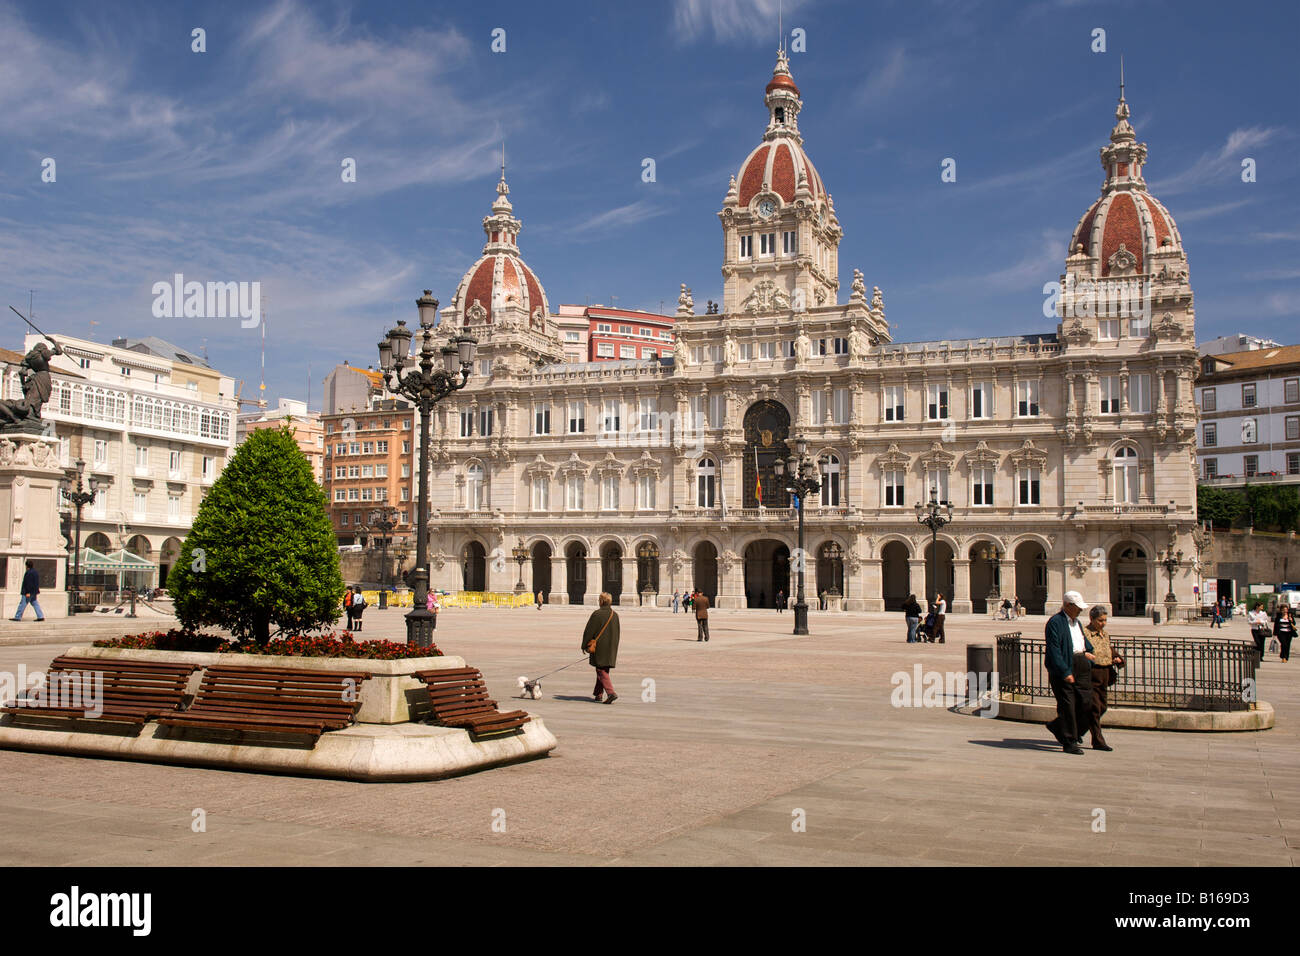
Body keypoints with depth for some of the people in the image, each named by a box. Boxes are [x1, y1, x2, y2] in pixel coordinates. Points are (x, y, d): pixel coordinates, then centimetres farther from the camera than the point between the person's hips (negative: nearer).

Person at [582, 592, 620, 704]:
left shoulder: (596, 614, -13)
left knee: (601, 671, -3)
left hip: (599, 647, -6)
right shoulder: (615, 615, 4)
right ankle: (598, 694, 23)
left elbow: (588, 631, -10)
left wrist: (585, 645, 1)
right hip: (611, 648, 6)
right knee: (603, 671, 16)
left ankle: (611, 693, -18)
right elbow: (617, 634, 12)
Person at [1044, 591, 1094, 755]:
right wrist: (1065, 672, -21)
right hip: (1063, 668, -8)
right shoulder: (1055, 622, -10)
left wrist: (1087, 652, 10)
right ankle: (1069, 743, 5)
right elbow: (1054, 650, -17)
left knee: (1086, 701, 4)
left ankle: (1058, 726, 23)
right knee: (1067, 705, -4)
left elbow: (1085, 641, 32)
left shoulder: (1076, 622, 18)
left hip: (1081, 667, 8)